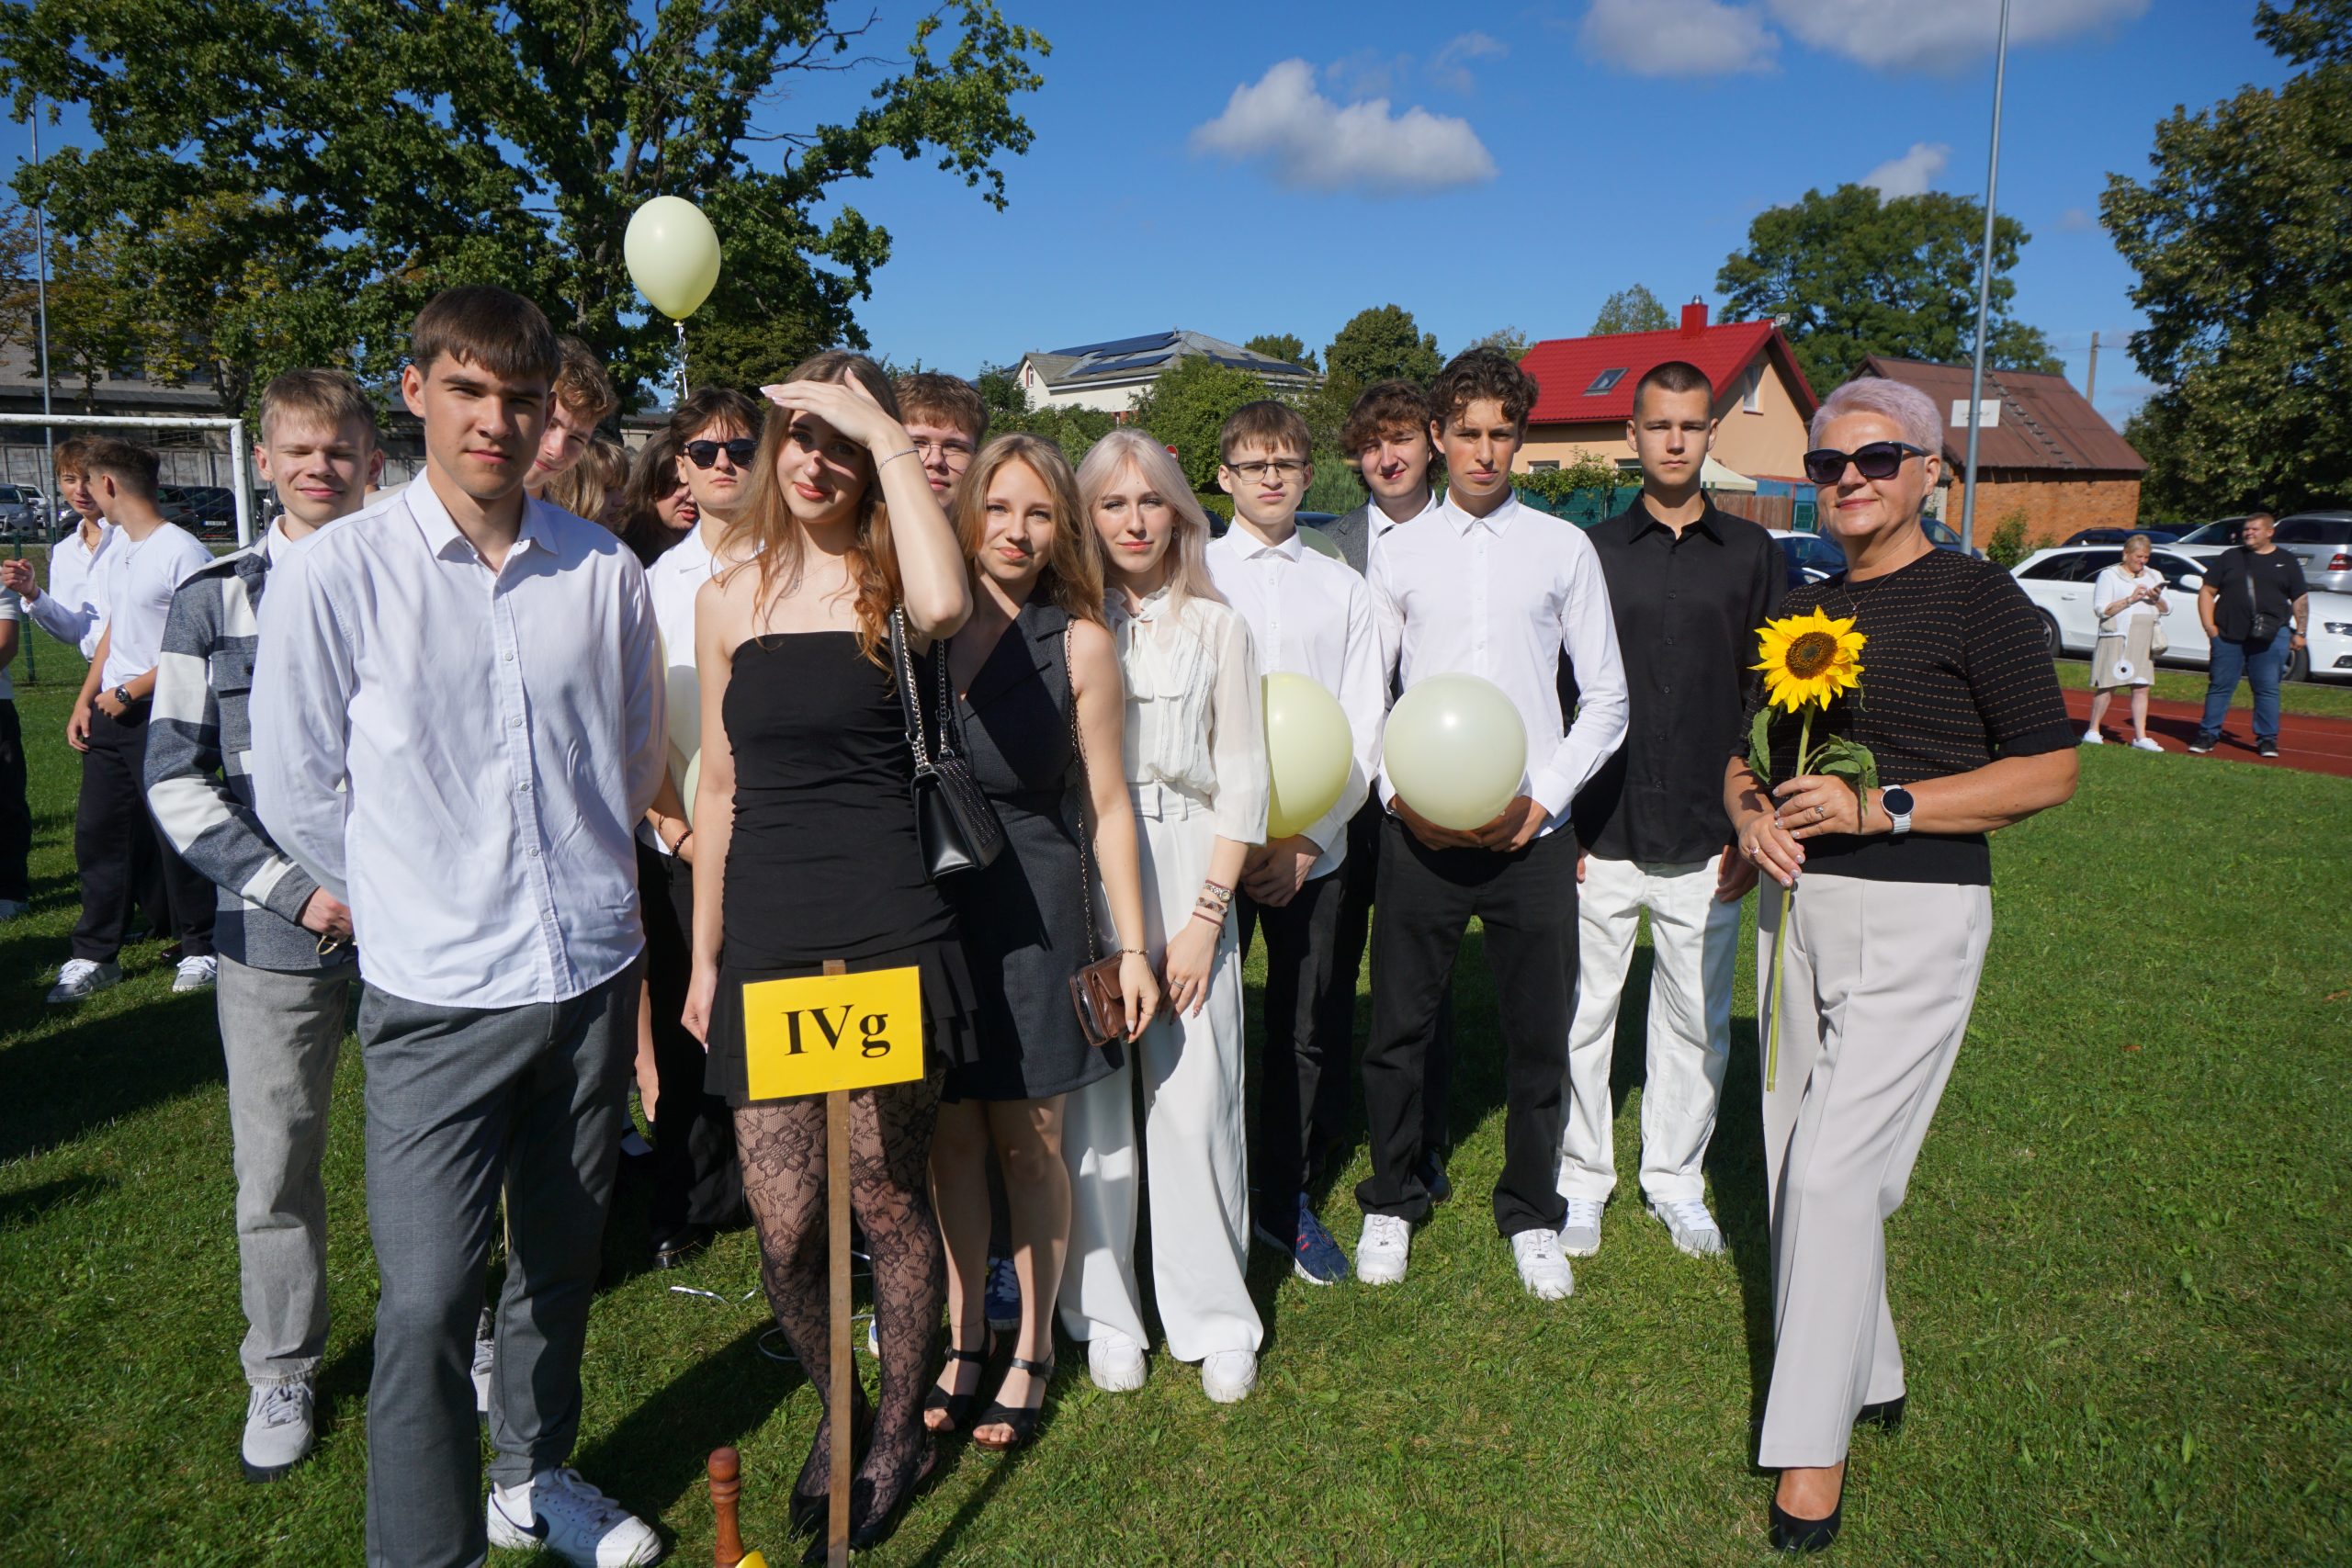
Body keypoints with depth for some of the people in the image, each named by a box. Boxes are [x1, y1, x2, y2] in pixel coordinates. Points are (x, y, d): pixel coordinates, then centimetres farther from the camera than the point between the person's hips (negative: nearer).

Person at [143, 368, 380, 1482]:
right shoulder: (214, 599, 2)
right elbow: (175, 776, 0)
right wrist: (292, 889, -10)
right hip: (277, 930, 0)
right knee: (276, 1165, 9)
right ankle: (282, 1375, 29)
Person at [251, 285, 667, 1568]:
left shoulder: (604, 571, -1)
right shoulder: (334, 576, -8)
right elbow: (297, 789, 0)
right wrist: (421, 903, 7)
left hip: (593, 973, 3)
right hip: (437, 993, -3)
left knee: (560, 1262, 18)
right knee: (426, 1300, -4)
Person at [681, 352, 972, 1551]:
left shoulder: (889, 584, -1)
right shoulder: (728, 596, 9)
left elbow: (945, 606, -29)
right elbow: (720, 788, 13)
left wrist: (888, 437, -17)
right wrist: (705, 955, 13)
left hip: (887, 934, -3)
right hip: (766, 938, 3)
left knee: (884, 1198, 7)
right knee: (783, 1223, 5)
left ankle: (901, 1425, 31)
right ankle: (833, 1405, 34)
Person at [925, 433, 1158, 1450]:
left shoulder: (1077, 643, -4)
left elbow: (1107, 808, -1)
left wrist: (1132, 946, -2)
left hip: (1034, 912, -2)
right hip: (926, 907, 2)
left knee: (1027, 1140, 7)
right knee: (951, 1137, 12)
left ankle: (1032, 1352, 26)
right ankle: (962, 1344, 29)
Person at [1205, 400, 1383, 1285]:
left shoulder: (1343, 589, 10)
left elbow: (1365, 726, 6)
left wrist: (1307, 838, -6)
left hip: (1315, 848, 2)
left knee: (1311, 1030, 6)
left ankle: (1288, 1199, 24)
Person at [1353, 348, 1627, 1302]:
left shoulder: (1563, 549, 5)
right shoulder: (1399, 553, 5)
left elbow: (1606, 696, 6)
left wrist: (1544, 799, -5)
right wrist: (1398, 794, -7)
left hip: (1532, 833, 0)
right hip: (1419, 832, 0)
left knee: (1539, 1037, 9)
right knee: (1398, 1030, 8)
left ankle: (1531, 1215, 30)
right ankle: (1391, 1204, 29)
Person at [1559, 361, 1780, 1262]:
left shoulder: (1750, 554, 7)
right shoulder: (1590, 551, 4)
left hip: (1706, 844, 1)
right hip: (1598, 839, -1)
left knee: (1697, 1022, 10)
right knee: (1581, 1016, 5)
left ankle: (1676, 1180, 27)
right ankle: (1582, 1181, 21)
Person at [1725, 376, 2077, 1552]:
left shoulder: (1975, 597, -6)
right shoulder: (1799, 607, 13)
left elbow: (2050, 770, -9)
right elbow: (1743, 749, 20)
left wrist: (1883, 807, -18)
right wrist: (1749, 811, -3)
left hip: (1915, 915, -7)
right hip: (1799, 907, 7)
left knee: (1834, 1170, -11)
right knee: (1795, 1165, 11)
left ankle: (1813, 1442, 4)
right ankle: (1866, 1376, 32)